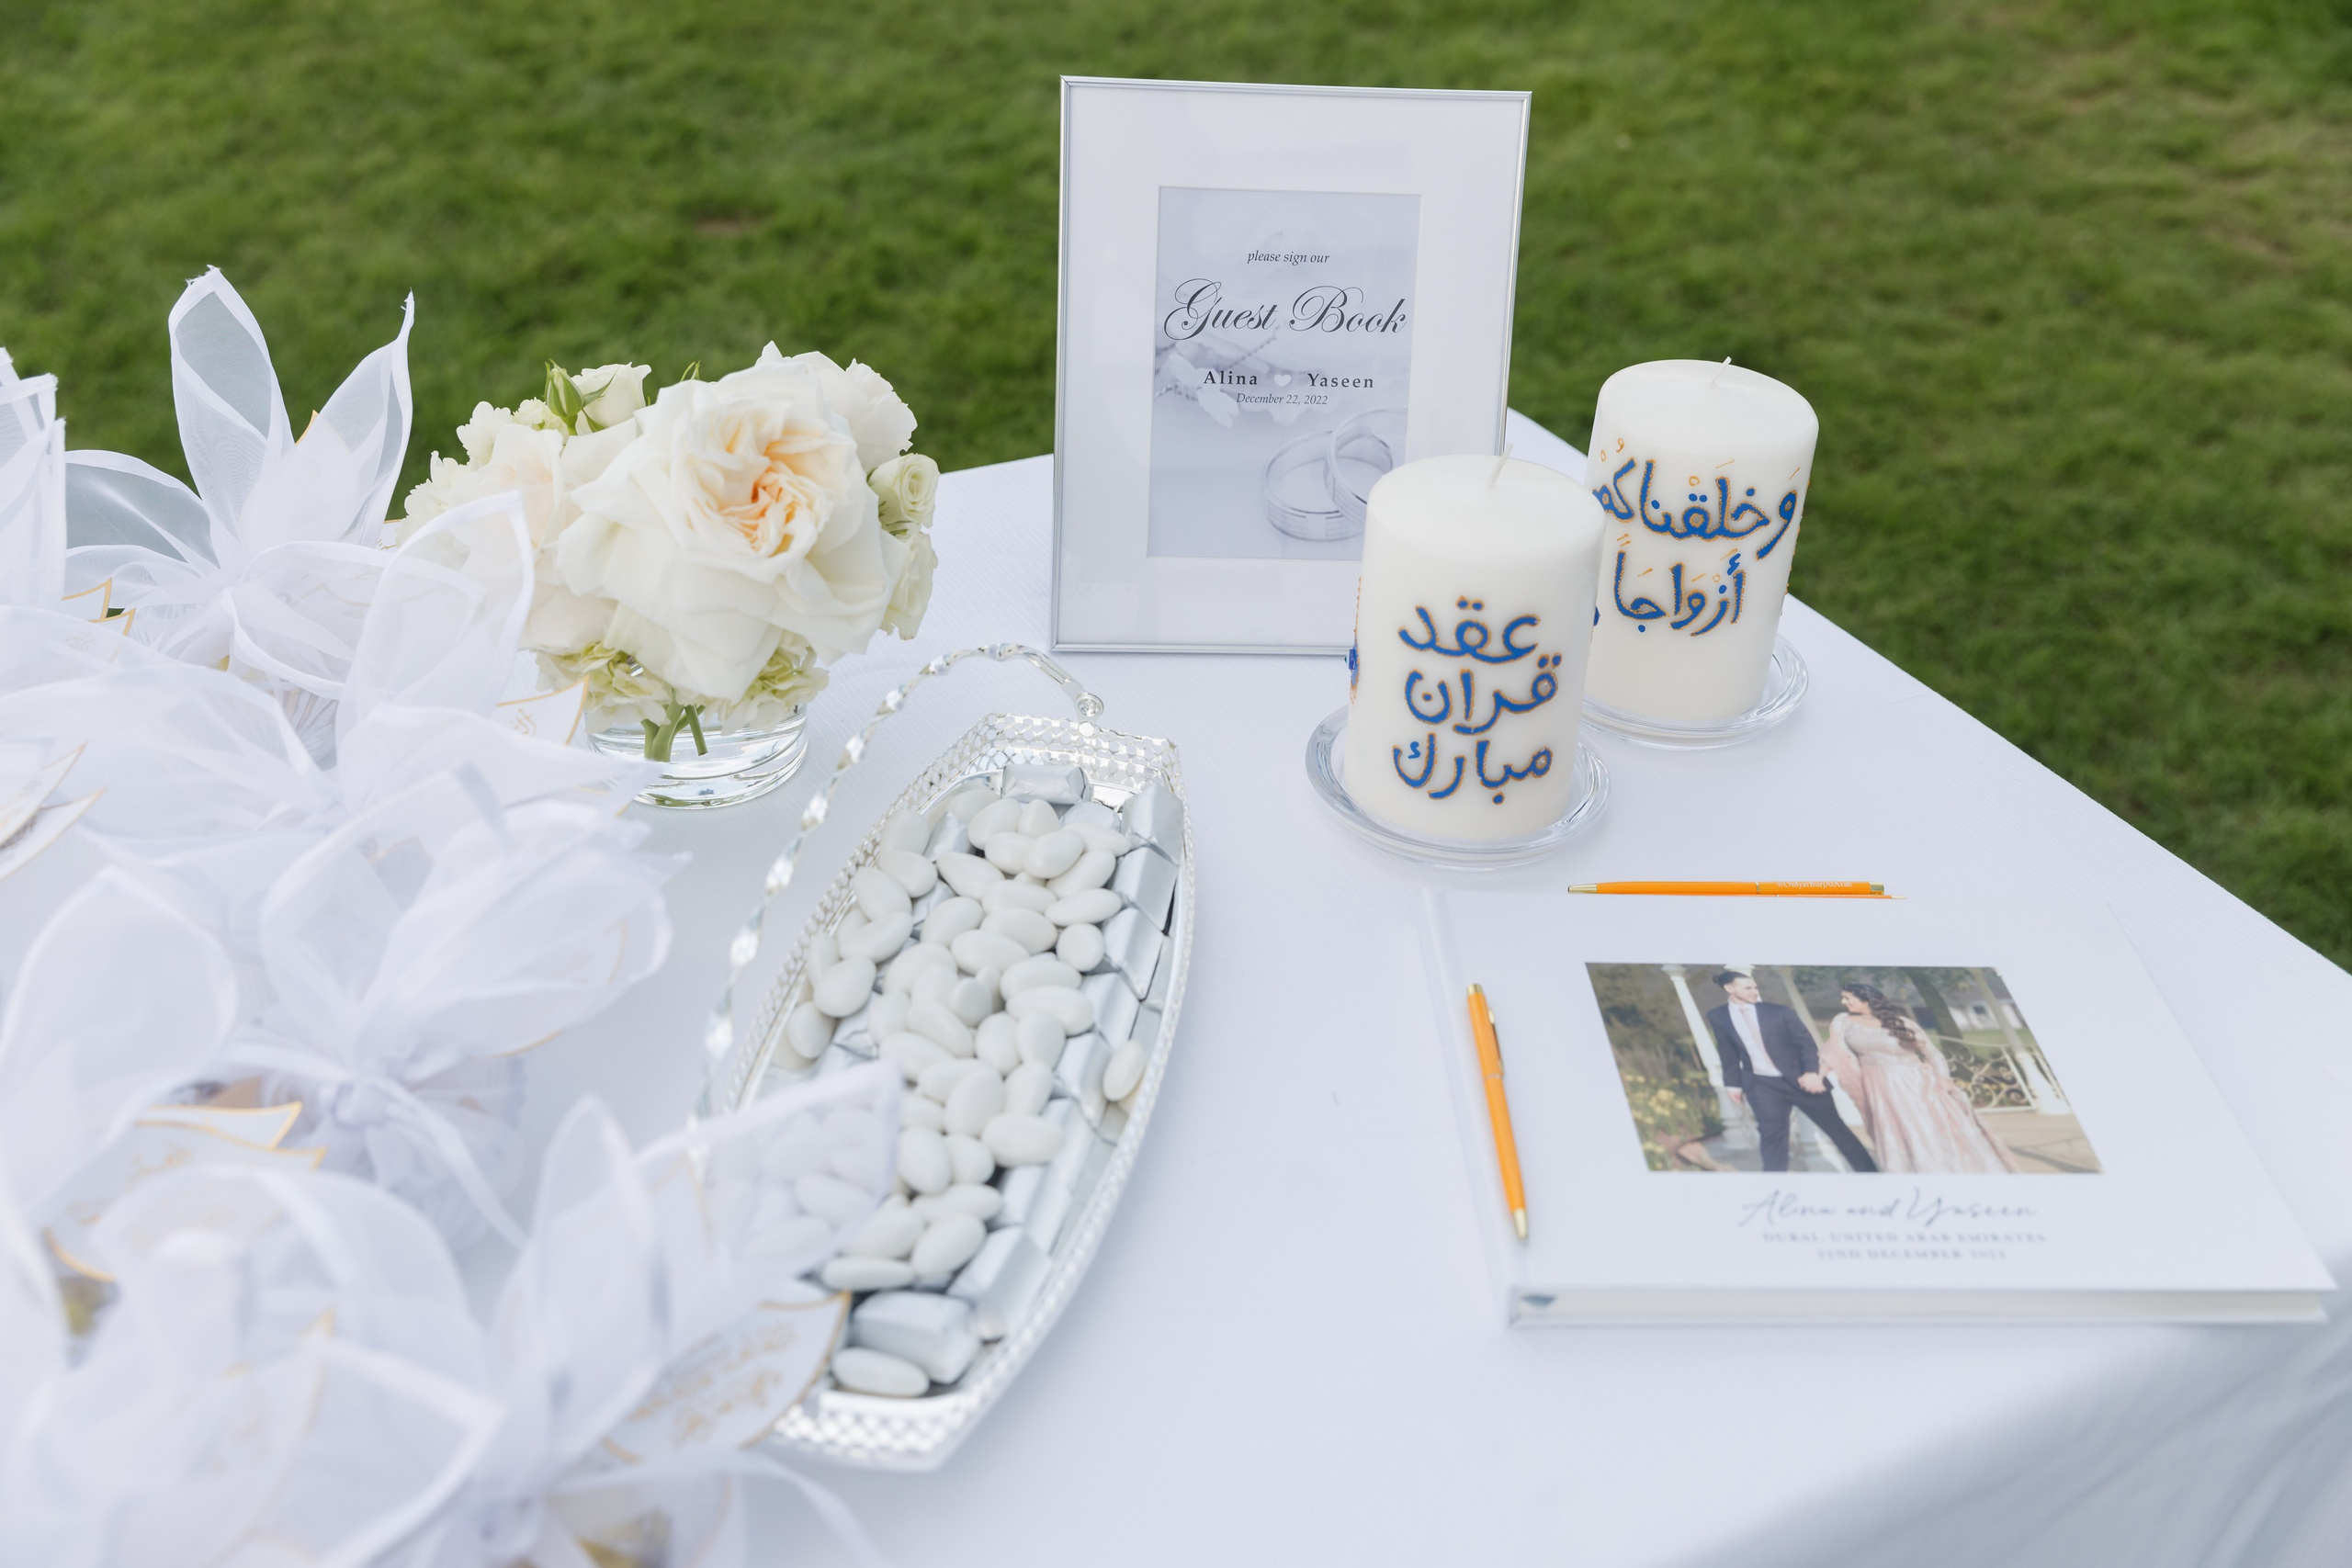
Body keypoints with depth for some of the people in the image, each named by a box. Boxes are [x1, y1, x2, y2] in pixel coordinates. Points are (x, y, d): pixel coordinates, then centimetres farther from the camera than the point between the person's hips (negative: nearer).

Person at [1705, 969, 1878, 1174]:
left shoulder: (1778, 1012, -5)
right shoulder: (1718, 1018, 0)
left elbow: (1805, 1041, -5)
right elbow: (1728, 1054, 11)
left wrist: (1811, 1072, -18)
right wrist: (1734, 1084, 12)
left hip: (1800, 1078, -1)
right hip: (1762, 1085, 1)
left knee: (1833, 1125, 8)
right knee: (1771, 1135, -3)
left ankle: (1868, 1170, 22)